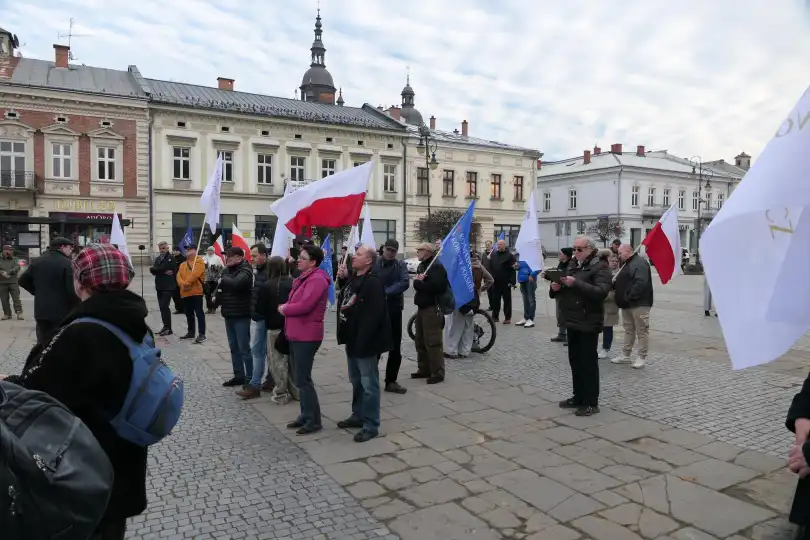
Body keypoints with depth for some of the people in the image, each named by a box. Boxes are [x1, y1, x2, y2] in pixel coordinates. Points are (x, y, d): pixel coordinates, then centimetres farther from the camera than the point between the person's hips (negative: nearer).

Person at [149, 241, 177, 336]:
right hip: (159, 286, 7)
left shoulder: (171, 258, -4)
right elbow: (153, 271, 2)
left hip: (168, 286, -7)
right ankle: (165, 326, 18)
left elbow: (162, 268, -16)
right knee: (162, 307, 9)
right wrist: (164, 272, -10)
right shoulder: (158, 259, 16)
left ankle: (168, 328, -7)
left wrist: (153, 269, -4)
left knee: (164, 306, -12)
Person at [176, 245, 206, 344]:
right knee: (189, 314, 15)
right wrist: (182, 284, -12)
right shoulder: (183, 264, 20)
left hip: (196, 292, -8)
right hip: (185, 293, 8)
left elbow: (195, 274, -17)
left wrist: (187, 283, -18)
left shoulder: (199, 261, -4)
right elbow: (179, 276, 8)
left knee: (199, 313, -8)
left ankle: (202, 334, -8)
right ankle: (191, 332, 26)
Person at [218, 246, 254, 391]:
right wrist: (218, 300, -2)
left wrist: (223, 280, -14)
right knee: (234, 347, 16)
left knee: (244, 349, -6)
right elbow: (221, 287, 17)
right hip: (229, 314, 8)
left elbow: (235, 283, -32)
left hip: (241, 315, -8)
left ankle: (251, 382, -1)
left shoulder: (245, 270, -14)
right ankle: (239, 376, 28)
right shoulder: (227, 270, 10)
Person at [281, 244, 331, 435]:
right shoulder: (304, 278, 15)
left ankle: (314, 420, 5)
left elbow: (304, 306, -27)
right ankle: (305, 415, 26)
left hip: (307, 336, -10)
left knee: (303, 380, -5)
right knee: (300, 378, 16)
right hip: (297, 334, 10)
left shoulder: (317, 280, -18)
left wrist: (284, 309, -10)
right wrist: (285, 307, -2)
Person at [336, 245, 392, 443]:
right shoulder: (353, 278, 13)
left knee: (369, 384, -1)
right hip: (353, 339, 10)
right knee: (356, 381, 21)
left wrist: (363, 342, -27)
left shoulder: (374, 282, -19)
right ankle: (358, 415, 35)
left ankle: (371, 425, 7)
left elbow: (373, 316, -26)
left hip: (365, 342, -10)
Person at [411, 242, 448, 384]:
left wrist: (418, 283, -17)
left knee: (433, 342, -7)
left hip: (432, 309, -10)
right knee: (420, 341, 15)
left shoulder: (436, 266, -13)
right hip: (421, 307, 10)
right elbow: (417, 283, 10)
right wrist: (417, 281, -13)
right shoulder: (421, 266, 18)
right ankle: (424, 369, 25)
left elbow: (435, 287, -26)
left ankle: (438, 373, -1)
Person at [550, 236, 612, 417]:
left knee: (588, 363, -2)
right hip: (572, 321, 8)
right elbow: (560, 292, 19)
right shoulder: (572, 266, 15)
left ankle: (591, 402, 6)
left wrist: (576, 283, -31)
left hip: (588, 323, -7)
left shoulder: (600, 268, -8)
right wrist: (556, 288, -5)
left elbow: (601, 292, -24)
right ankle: (578, 397, 25)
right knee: (575, 361, 14)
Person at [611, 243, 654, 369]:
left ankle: (642, 357, 4)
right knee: (628, 330, 15)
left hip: (639, 304, -10)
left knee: (642, 331, -2)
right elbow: (621, 283, 24)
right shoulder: (626, 264, 18)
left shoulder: (639, 263, -14)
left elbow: (641, 283, -25)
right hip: (627, 305, 10)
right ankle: (625, 355, 21)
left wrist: (630, 296, -23)